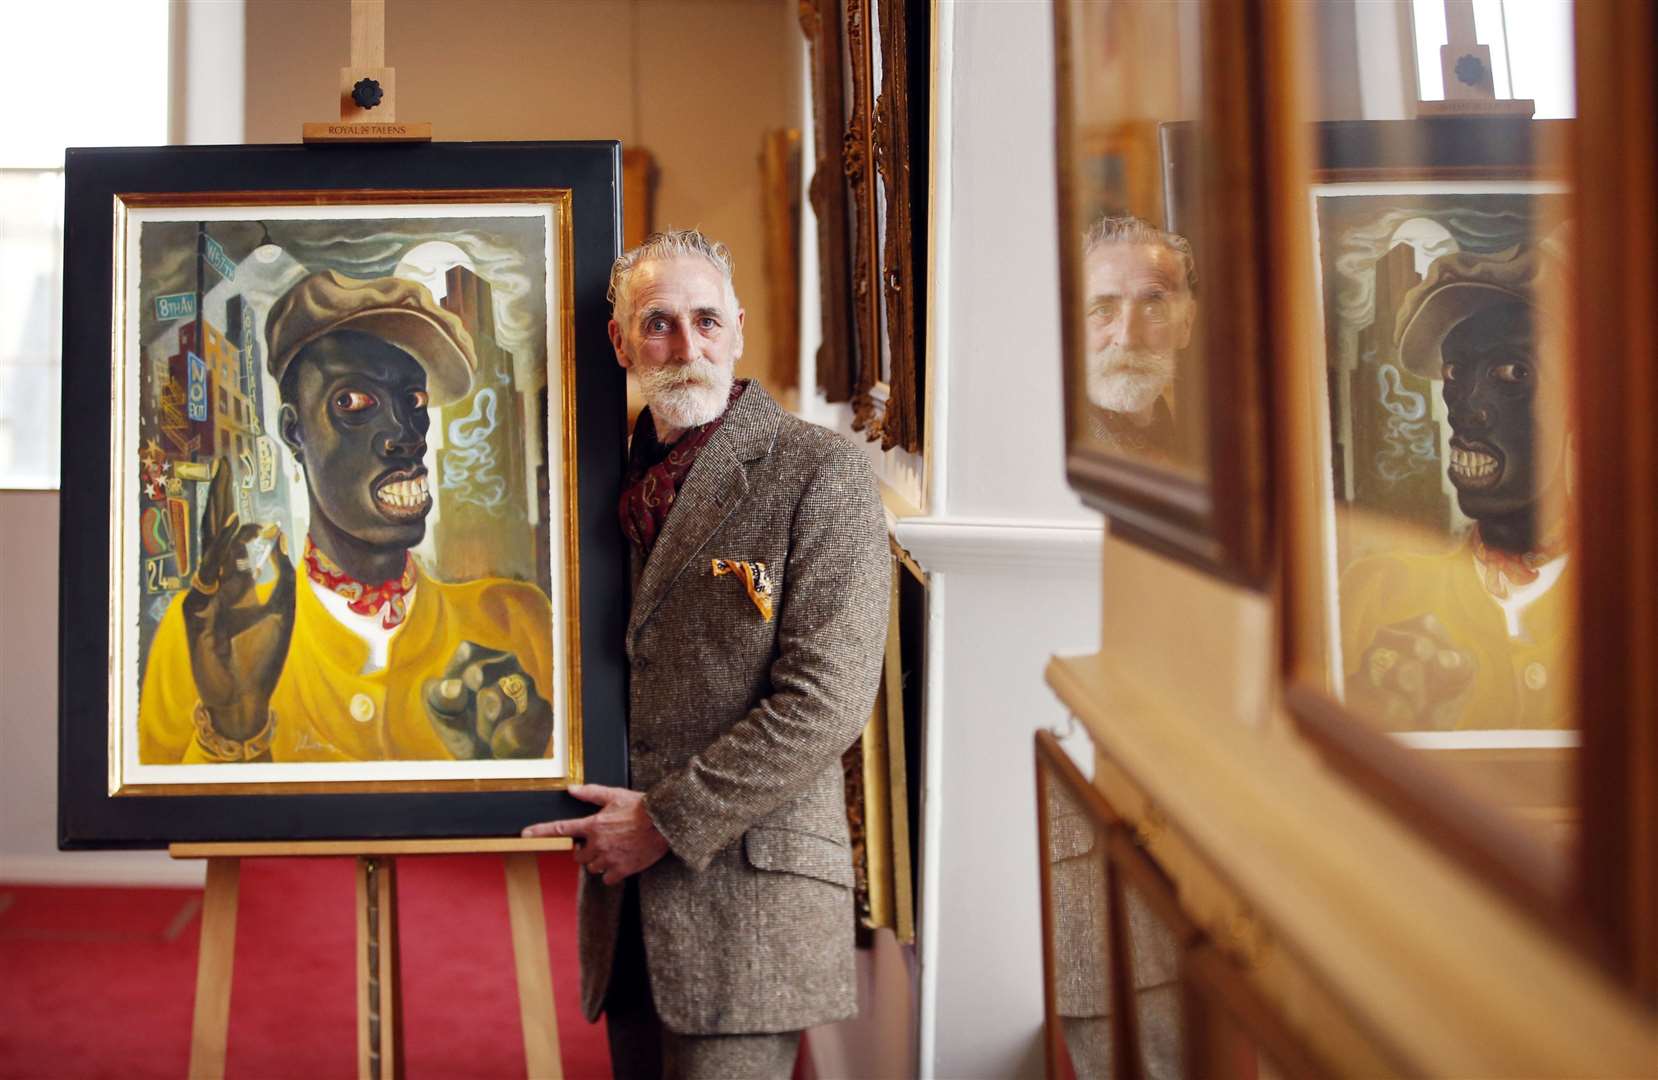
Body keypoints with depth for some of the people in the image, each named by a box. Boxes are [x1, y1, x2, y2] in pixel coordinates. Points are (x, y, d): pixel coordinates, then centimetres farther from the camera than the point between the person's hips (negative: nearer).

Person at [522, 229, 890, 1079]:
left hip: (748, 899, -6)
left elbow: (826, 701, -14)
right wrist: (603, 820, 2)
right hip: (628, 907, 6)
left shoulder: (821, 475, -7)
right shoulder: (615, 477, 12)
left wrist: (668, 821, -13)